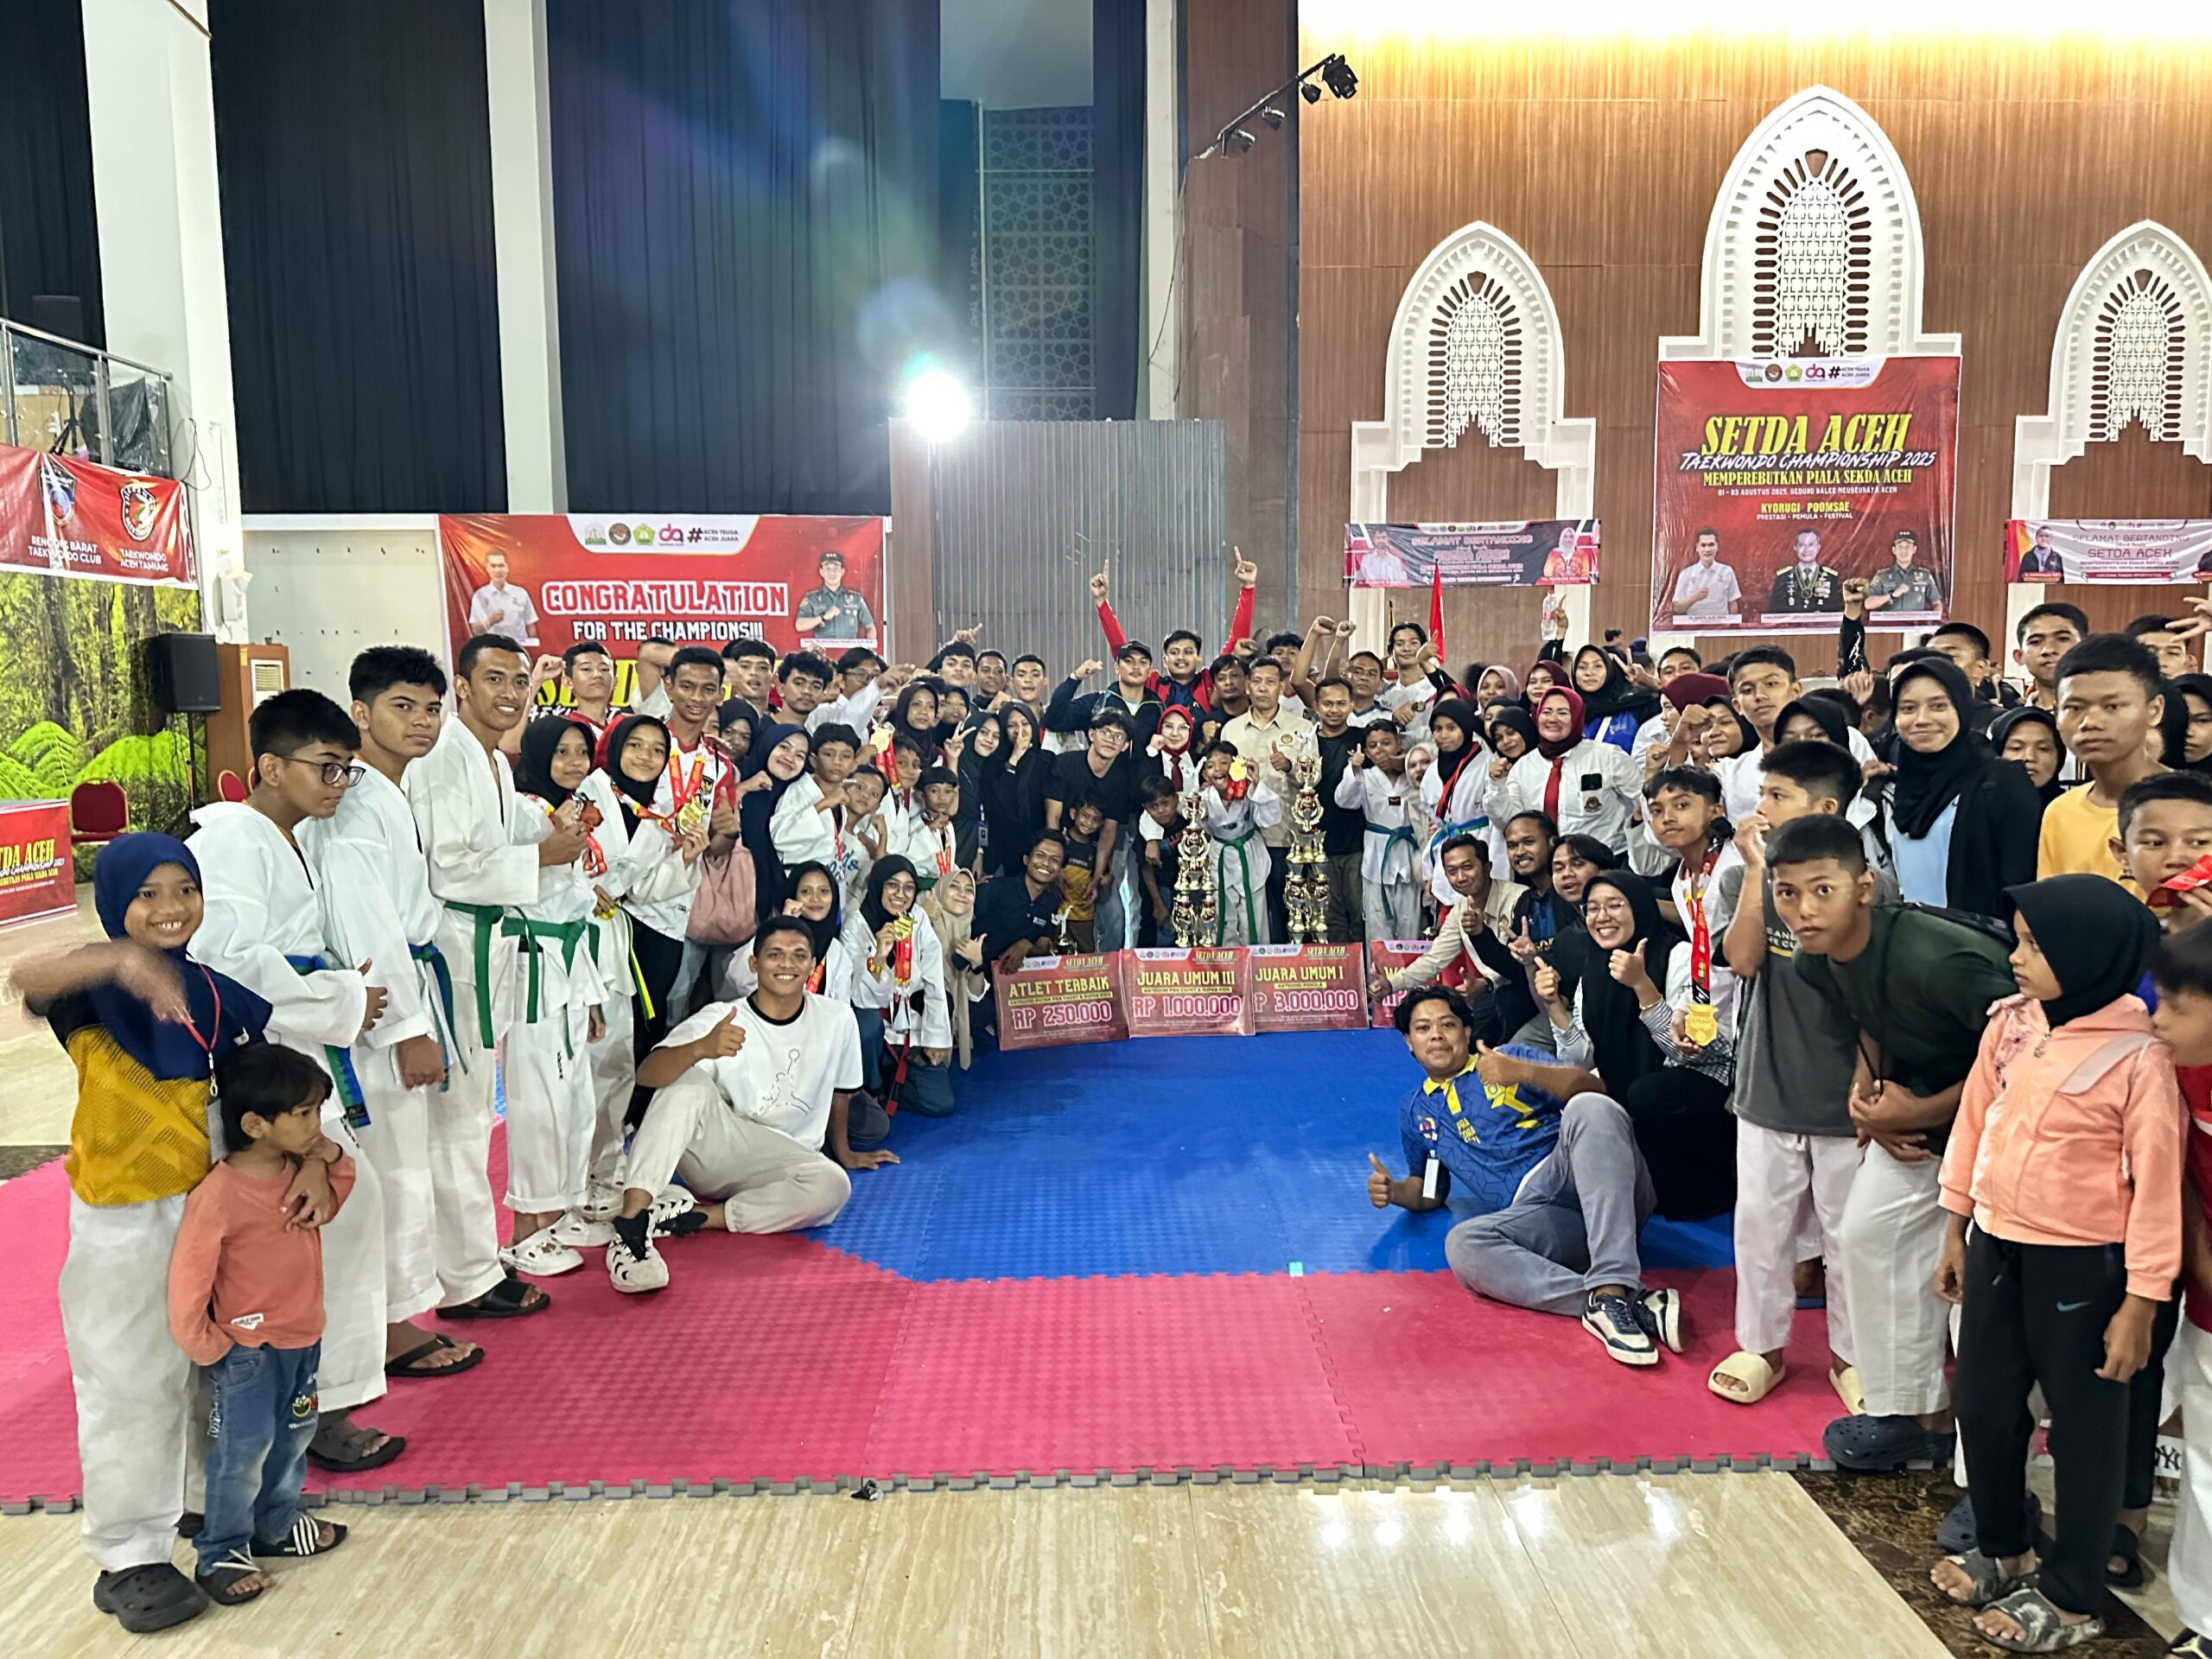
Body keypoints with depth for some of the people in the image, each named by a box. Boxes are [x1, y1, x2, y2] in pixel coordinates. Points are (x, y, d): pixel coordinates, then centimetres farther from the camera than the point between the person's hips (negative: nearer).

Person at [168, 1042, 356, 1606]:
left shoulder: (300, 1171, -6)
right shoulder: (218, 1195, -28)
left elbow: (329, 1207, 15)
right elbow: (187, 1280, -21)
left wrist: (333, 1160, -6)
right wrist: (207, 1349, -11)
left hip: (303, 1336, 7)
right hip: (248, 1349, -7)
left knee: (293, 1435, 20)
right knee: (243, 1449, 4)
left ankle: (276, 1524, 40)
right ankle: (220, 1553, 23)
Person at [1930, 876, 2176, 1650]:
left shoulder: (2140, 1058, -19)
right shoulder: (2010, 1022, -3)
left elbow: (2157, 1185, -14)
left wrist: (2140, 1303, -11)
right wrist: (1954, 1232, 11)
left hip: (2082, 1266, -6)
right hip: (1995, 1246, 6)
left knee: (2083, 1428, 12)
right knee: (1983, 1408, 18)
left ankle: (2071, 1596, 30)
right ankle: (2004, 1549, 41)